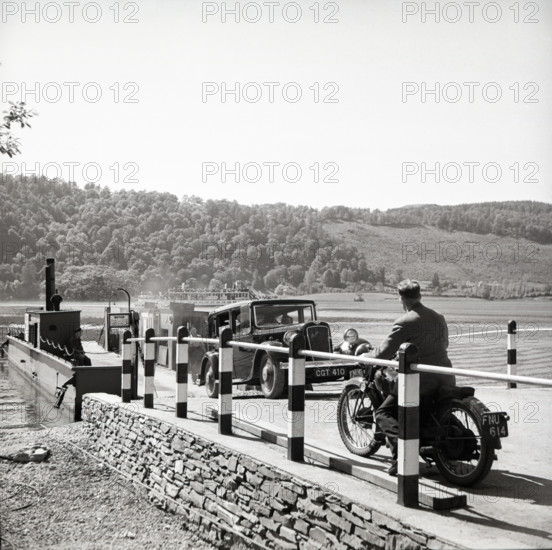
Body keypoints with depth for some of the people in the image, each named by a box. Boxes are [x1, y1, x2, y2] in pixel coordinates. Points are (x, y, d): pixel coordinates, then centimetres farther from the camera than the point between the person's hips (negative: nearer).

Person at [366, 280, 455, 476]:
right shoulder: (439, 318, 11)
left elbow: (385, 353, -11)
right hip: (445, 379, 7)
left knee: (383, 414, 1)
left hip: (420, 381, -7)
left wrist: (365, 357, 8)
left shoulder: (404, 323, -11)